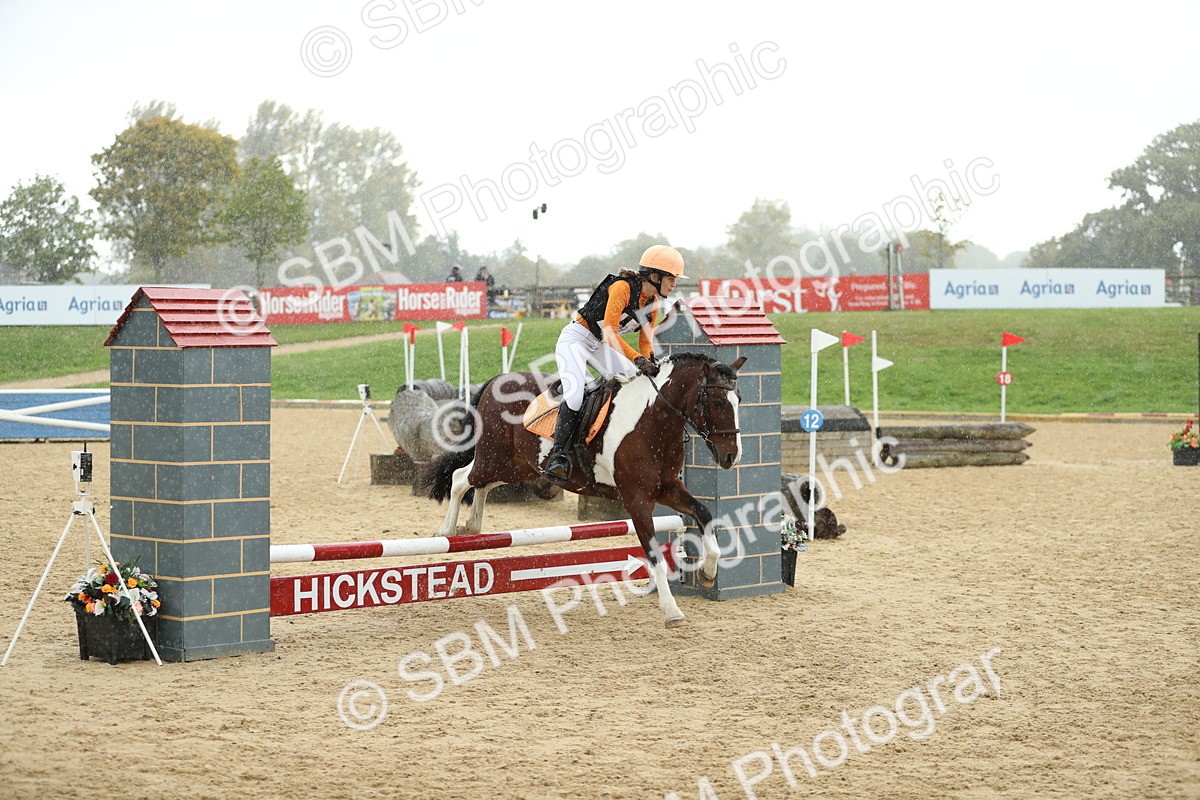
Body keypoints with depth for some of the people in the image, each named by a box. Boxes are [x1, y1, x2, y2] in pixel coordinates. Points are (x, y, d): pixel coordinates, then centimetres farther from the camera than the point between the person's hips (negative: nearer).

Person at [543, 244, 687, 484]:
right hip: (576, 339, -9)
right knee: (575, 395, -27)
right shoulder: (622, 288, -24)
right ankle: (557, 455, -27)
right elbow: (610, 331, -29)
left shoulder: (652, 304, 2)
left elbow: (645, 342, 8)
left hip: (602, 347, 9)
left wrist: (649, 364, -14)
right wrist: (637, 358, -36)